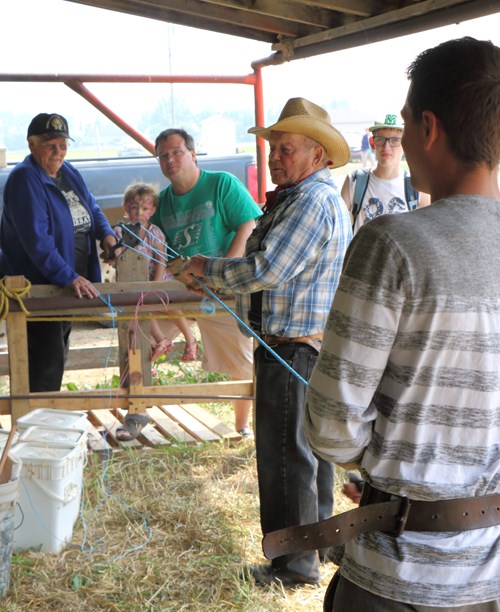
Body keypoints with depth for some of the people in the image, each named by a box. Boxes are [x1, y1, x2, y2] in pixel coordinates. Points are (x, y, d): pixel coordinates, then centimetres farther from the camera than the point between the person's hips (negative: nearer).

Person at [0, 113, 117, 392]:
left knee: (59, 352, 20)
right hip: (37, 284, -9)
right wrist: (70, 277, -33)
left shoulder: (69, 172, 8)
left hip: (71, 283, 9)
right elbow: (36, 239, -27)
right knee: (47, 361, -11)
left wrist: (107, 234, -4)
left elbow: (92, 208, 19)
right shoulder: (25, 179, -19)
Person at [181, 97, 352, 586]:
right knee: (311, 446, 21)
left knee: (285, 455, -2)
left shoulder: (313, 202, -21)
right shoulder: (308, 198, 15)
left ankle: (296, 564, 9)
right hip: (309, 344, 11)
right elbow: (279, 267, 19)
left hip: (292, 350, -11)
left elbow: (264, 270, -27)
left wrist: (209, 268, -11)